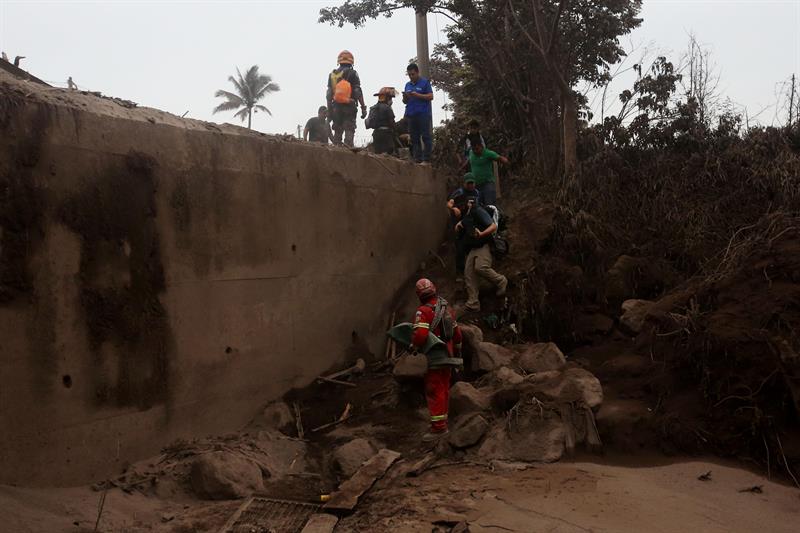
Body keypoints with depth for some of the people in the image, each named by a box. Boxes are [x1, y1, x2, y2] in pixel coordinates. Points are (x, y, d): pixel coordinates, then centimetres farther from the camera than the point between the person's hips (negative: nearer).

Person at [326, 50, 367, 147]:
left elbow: (329, 95, 9)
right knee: (349, 131, -5)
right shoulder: (352, 73, -3)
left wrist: (329, 110, 13)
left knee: (337, 132, 11)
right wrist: (363, 108, -5)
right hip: (349, 107, -4)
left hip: (336, 107, 4)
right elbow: (358, 93, -8)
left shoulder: (332, 75, 10)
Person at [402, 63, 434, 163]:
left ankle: (426, 159, -6)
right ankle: (417, 159, 8)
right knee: (414, 139, 5)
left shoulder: (425, 82, 2)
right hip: (411, 115, 6)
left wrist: (417, 95, -15)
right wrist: (405, 97, -3)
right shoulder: (407, 85, 19)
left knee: (426, 137, -6)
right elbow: (405, 102, 21)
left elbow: (431, 96, -6)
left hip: (423, 114, -6)